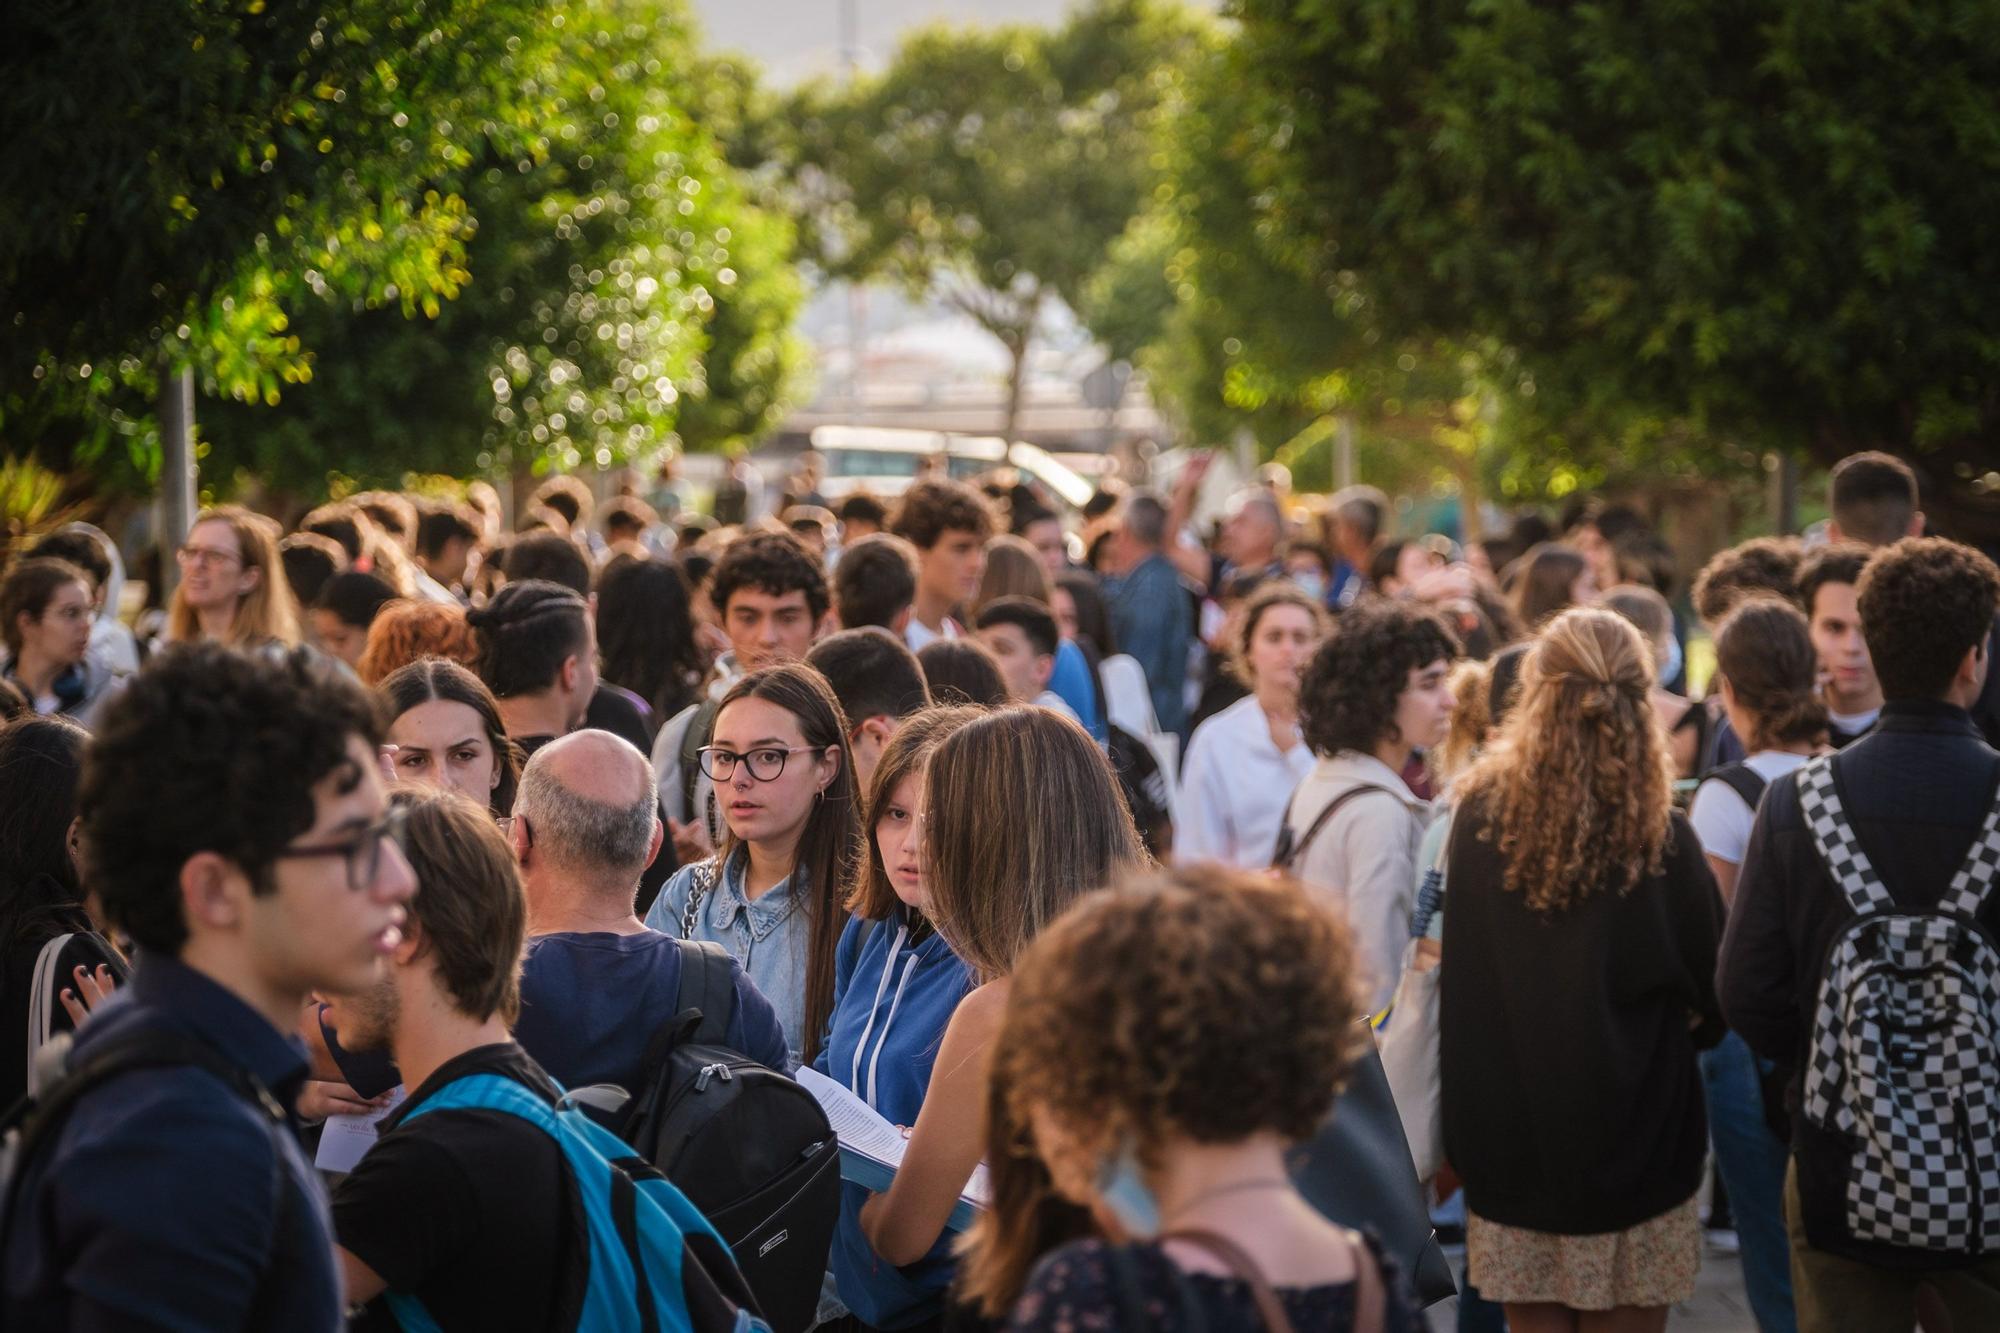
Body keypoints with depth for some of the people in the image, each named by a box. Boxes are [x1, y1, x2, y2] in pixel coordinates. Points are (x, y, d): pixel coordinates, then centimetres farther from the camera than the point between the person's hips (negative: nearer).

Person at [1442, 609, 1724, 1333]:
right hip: (1629, 1148, -2)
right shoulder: (1660, 840, -14)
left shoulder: (1478, 817, -7)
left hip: (1509, 1148, 2)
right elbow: (1713, 1000, -3)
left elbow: (1452, 975, 3)